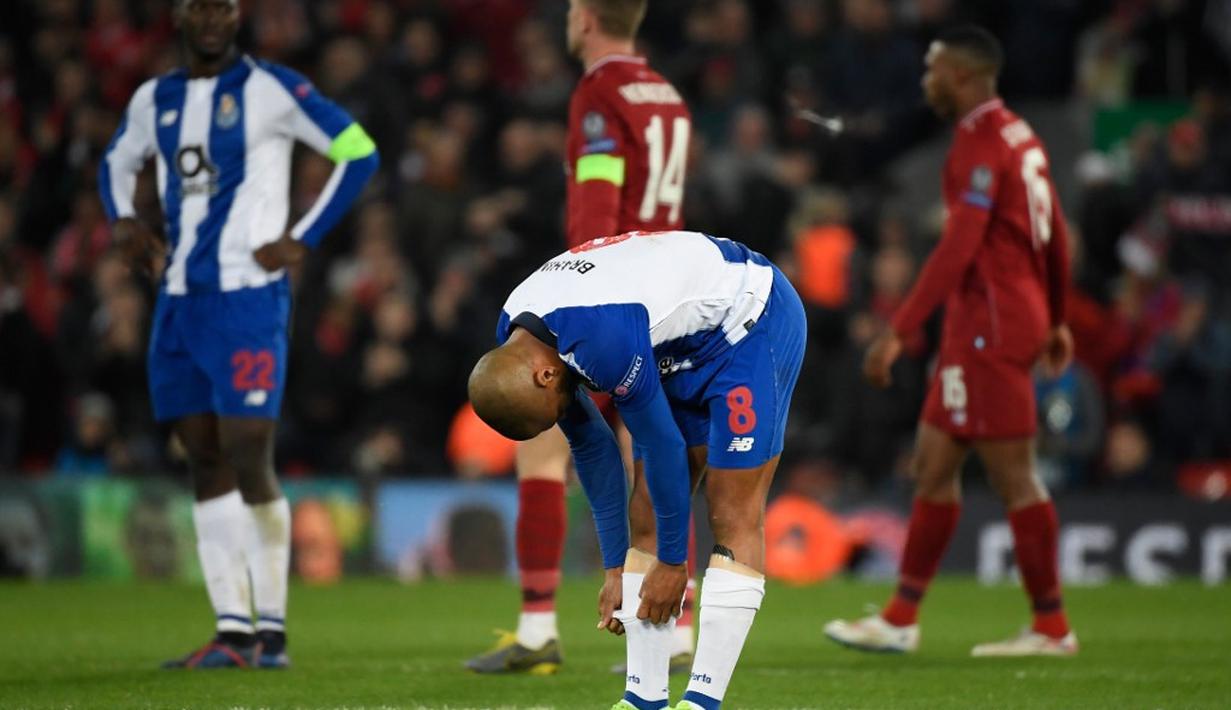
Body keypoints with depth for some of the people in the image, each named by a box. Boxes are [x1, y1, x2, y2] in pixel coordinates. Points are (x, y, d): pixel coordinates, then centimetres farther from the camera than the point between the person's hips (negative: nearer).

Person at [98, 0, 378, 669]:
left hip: (247, 296, -6)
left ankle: (271, 626, -1)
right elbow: (117, 162, 32)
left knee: (248, 459, -10)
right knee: (205, 461, 6)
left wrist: (302, 239, -8)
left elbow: (359, 152, -5)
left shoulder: (271, 89, -5)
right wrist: (123, 221, 12)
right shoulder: (154, 100, 13)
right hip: (179, 301, 6)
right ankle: (233, 630, 9)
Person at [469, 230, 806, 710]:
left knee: (733, 516, -13)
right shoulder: (514, 340, -9)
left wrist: (673, 562, -11)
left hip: (752, 321, -9)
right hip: (685, 344, 9)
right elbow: (590, 448, 3)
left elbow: (664, 449, -24)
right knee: (647, 512, 2)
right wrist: (616, 568, 5)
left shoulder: (604, 340, -36)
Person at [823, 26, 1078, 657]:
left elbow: (958, 249, -22)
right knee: (934, 464, 11)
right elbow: (1054, 237, 21)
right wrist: (1056, 320, 29)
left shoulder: (981, 142, -15)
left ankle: (1051, 628, 1)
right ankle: (900, 620, 14)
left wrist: (899, 331, -24)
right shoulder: (1018, 136, 15)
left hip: (991, 323, -10)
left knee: (1013, 476, -5)